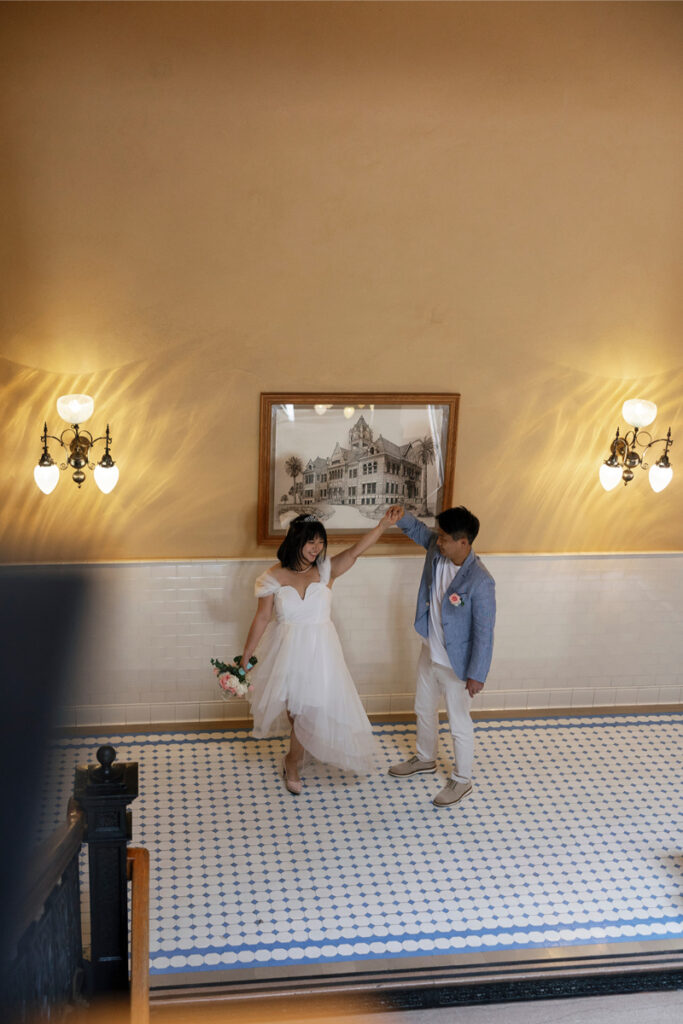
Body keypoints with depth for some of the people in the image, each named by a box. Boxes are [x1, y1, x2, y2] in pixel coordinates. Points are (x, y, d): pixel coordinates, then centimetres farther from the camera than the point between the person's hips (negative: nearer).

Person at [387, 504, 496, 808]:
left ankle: (462, 780, 34)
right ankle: (425, 758, 53)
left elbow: (484, 632, -24)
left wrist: (477, 674, -18)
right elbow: (419, 531, 11)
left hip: (456, 664, -7)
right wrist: (403, 518, -11)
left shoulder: (480, 582, -32)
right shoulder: (436, 550, -13)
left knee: (459, 724, 12)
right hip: (429, 654, 8)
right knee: (424, 709, 28)